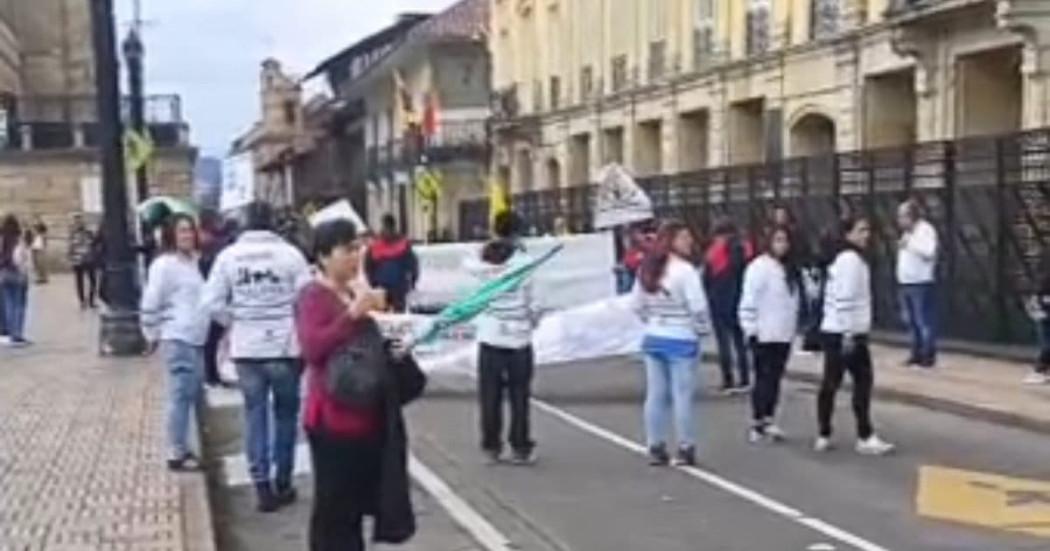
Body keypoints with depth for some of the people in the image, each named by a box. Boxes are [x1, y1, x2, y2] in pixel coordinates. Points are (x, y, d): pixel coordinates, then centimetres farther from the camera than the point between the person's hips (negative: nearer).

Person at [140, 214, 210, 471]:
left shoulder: (196, 261, 13)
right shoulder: (164, 265, -11)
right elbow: (150, 304, -9)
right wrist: (152, 336, -3)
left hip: (197, 338, 8)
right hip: (178, 339, -8)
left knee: (193, 395, 12)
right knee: (181, 396, -5)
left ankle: (184, 449, 22)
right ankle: (177, 454, 1)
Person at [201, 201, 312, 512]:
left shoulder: (228, 256, -1)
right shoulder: (289, 253, -7)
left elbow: (212, 303, -4)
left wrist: (236, 323, 11)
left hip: (246, 348, 2)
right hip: (284, 346, -2)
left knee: (255, 413, 9)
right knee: (285, 413, 12)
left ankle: (262, 484, 4)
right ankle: (283, 483, 16)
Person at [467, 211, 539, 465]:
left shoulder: (484, 261, -3)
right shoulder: (521, 260, -11)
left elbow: (469, 265, 20)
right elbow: (528, 298, -7)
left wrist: (490, 248, 17)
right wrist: (533, 318, 12)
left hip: (489, 335, 3)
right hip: (517, 336, -3)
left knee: (490, 395, 8)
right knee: (519, 395, 5)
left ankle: (491, 446, 13)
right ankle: (520, 447, 8)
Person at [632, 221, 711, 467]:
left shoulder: (647, 269, 5)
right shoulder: (685, 270, -17)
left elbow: (636, 304, 9)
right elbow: (698, 306, -20)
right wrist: (703, 328, -3)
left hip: (653, 338, 6)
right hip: (681, 340, -6)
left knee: (655, 395, 10)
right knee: (682, 395, 2)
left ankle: (656, 448, 17)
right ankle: (685, 449, 9)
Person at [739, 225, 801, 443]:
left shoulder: (790, 269, 12)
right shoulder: (759, 267, -12)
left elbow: (794, 300, 16)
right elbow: (749, 300, -15)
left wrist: (793, 327, 12)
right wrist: (750, 328, -16)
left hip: (784, 334, 7)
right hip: (764, 335, -7)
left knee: (774, 378, 11)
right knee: (765, 378, -3)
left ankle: (767, 420, 19)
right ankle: (758, 422, 3)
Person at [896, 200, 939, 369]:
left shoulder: (925, 229, -9)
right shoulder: (907, 232, 18)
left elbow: (929, 252, -22)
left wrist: (909, 243, -20)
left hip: (921, 283, -9)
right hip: (906, 283, 9)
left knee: (924, 322, -7)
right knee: (911, 321, 12)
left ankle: (928, 357, -4)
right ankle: (917, 354, 20)